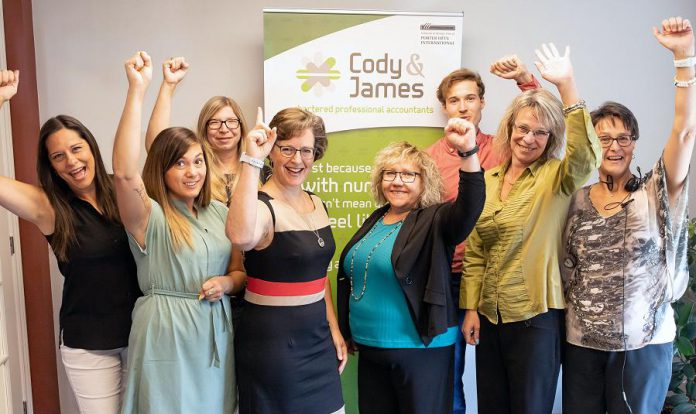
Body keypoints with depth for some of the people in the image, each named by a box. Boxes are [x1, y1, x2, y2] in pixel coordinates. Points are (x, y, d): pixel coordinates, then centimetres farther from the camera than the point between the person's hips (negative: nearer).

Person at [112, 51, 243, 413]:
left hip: (216, 333, 5)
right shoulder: (150, 216, -10)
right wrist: (137, 90, -33)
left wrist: (226, 282, -10)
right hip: (166, 333, -5)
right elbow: (124, 173, -31)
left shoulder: (220, 212, 6)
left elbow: (241, 270, 15)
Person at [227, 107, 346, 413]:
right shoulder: (261, 205, -16)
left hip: (318, 337, 7)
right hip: (272, 341, -7)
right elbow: (240, 237, -41)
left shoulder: (316, 204, 7)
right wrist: (252, 160, -37)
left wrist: (333, 329, 13)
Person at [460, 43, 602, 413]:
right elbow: (473, 252, 8)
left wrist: (566, 86, -32)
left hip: (536, 316, -4)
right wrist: (471, 308, 3)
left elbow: (586, 156, -30)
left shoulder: (556, 178, -5)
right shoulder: (487, 180, 6)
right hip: (489, 315, 5)